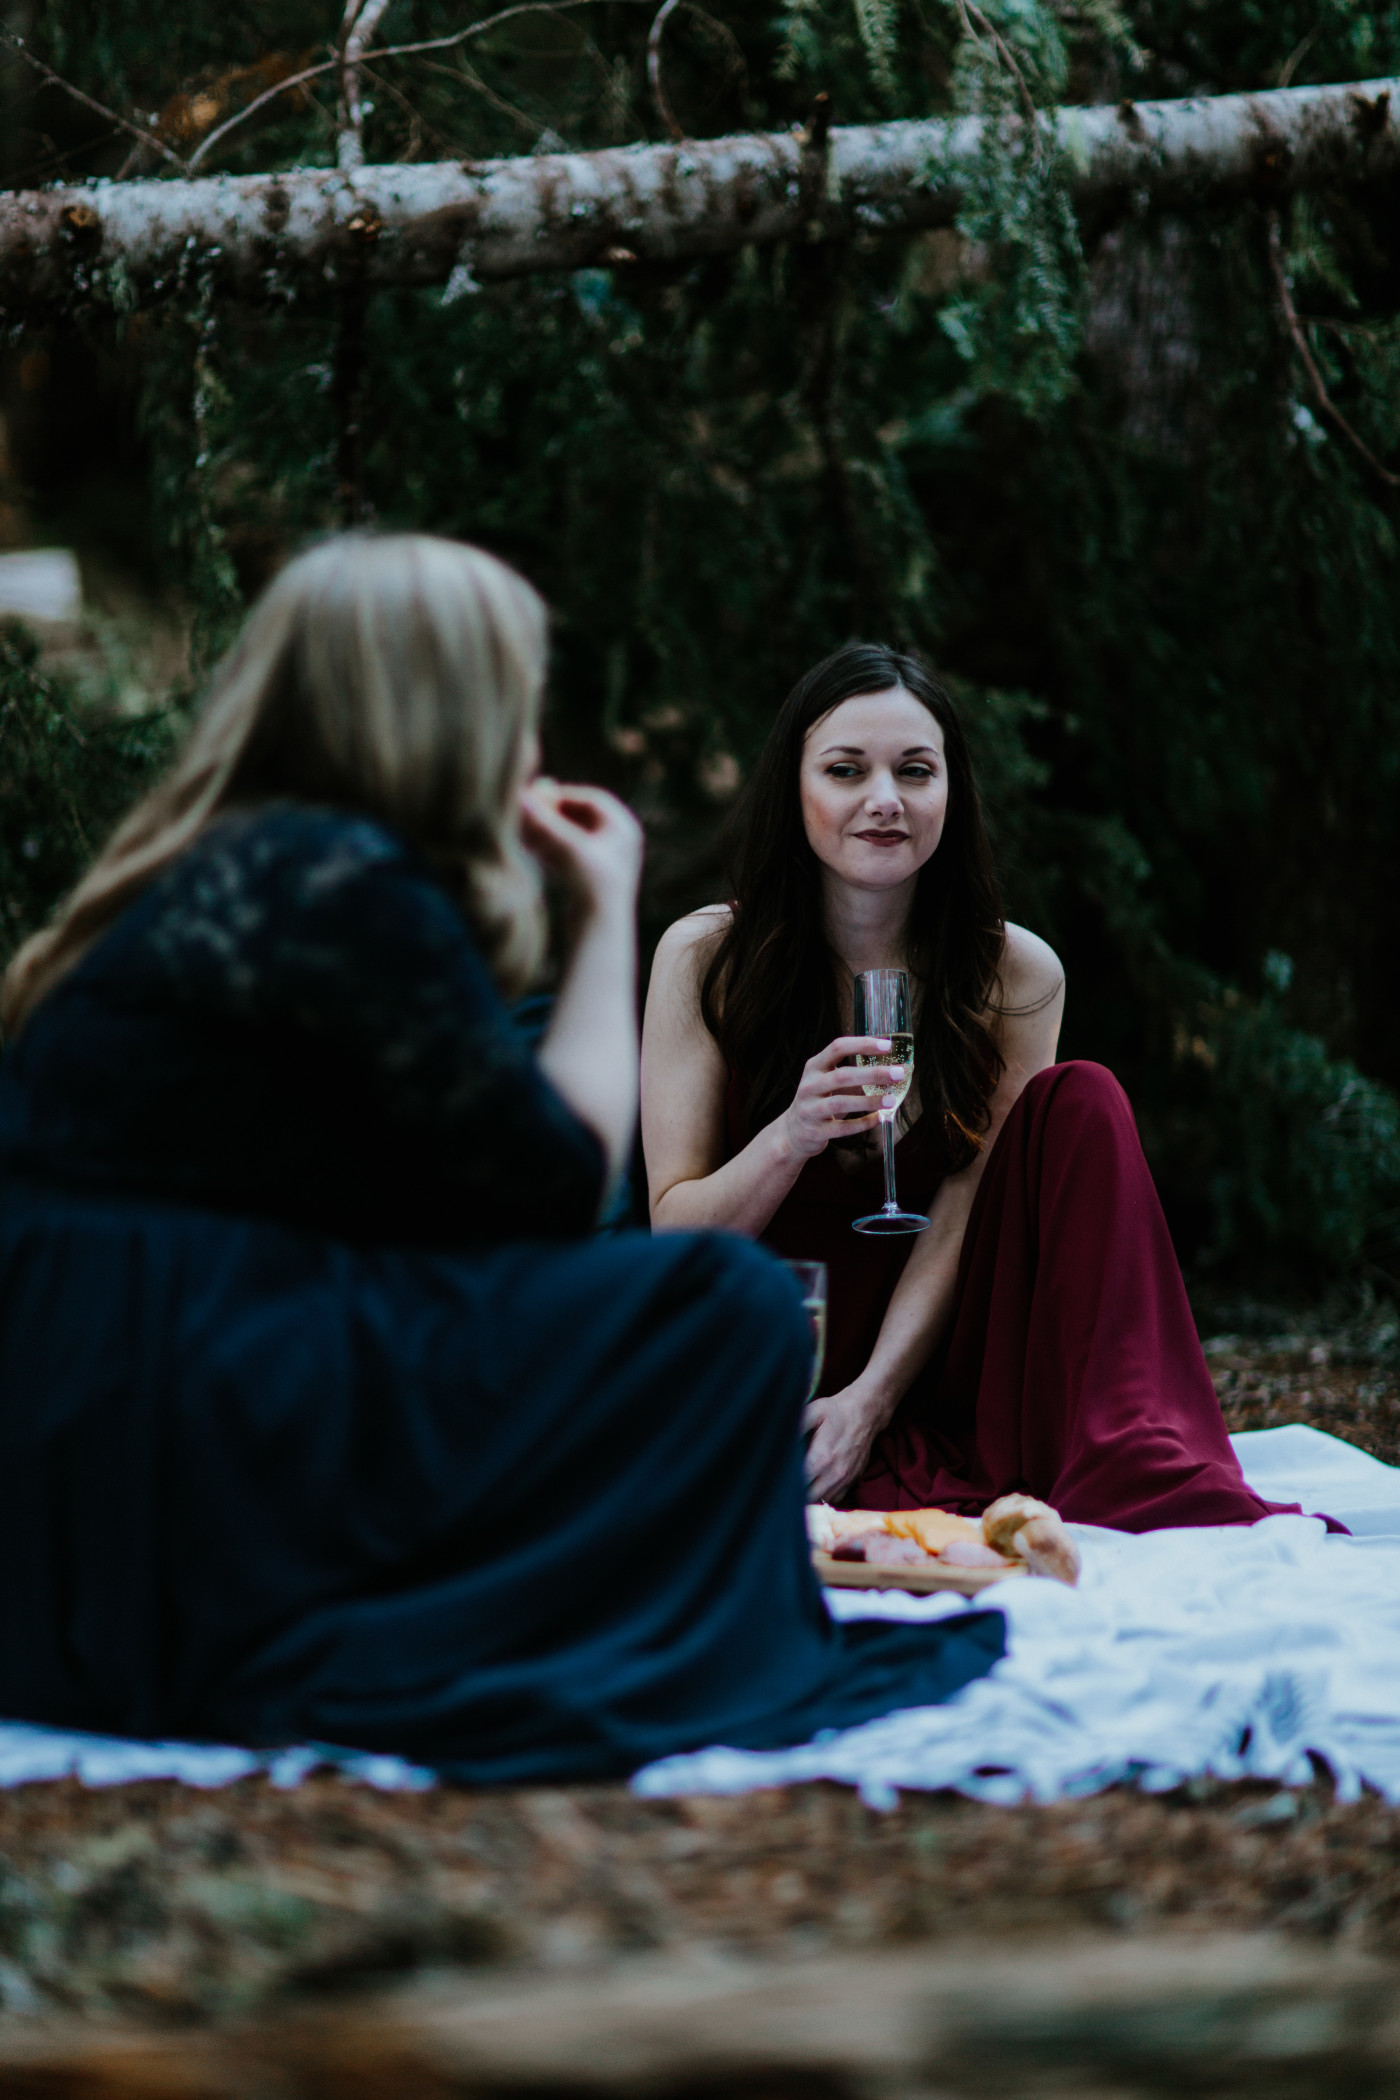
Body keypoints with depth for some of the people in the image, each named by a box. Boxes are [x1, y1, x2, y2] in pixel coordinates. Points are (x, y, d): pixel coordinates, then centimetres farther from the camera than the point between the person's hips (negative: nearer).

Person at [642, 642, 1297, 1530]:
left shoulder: (1016, 976, 0)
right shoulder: (704, 958, -3)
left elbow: (957, 1229, -5)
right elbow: (675, 1237, -5)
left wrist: (869, 1399, -21)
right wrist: (789, 1138, -25)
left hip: (932, 1364, 4)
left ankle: (1132, 1469, -32)